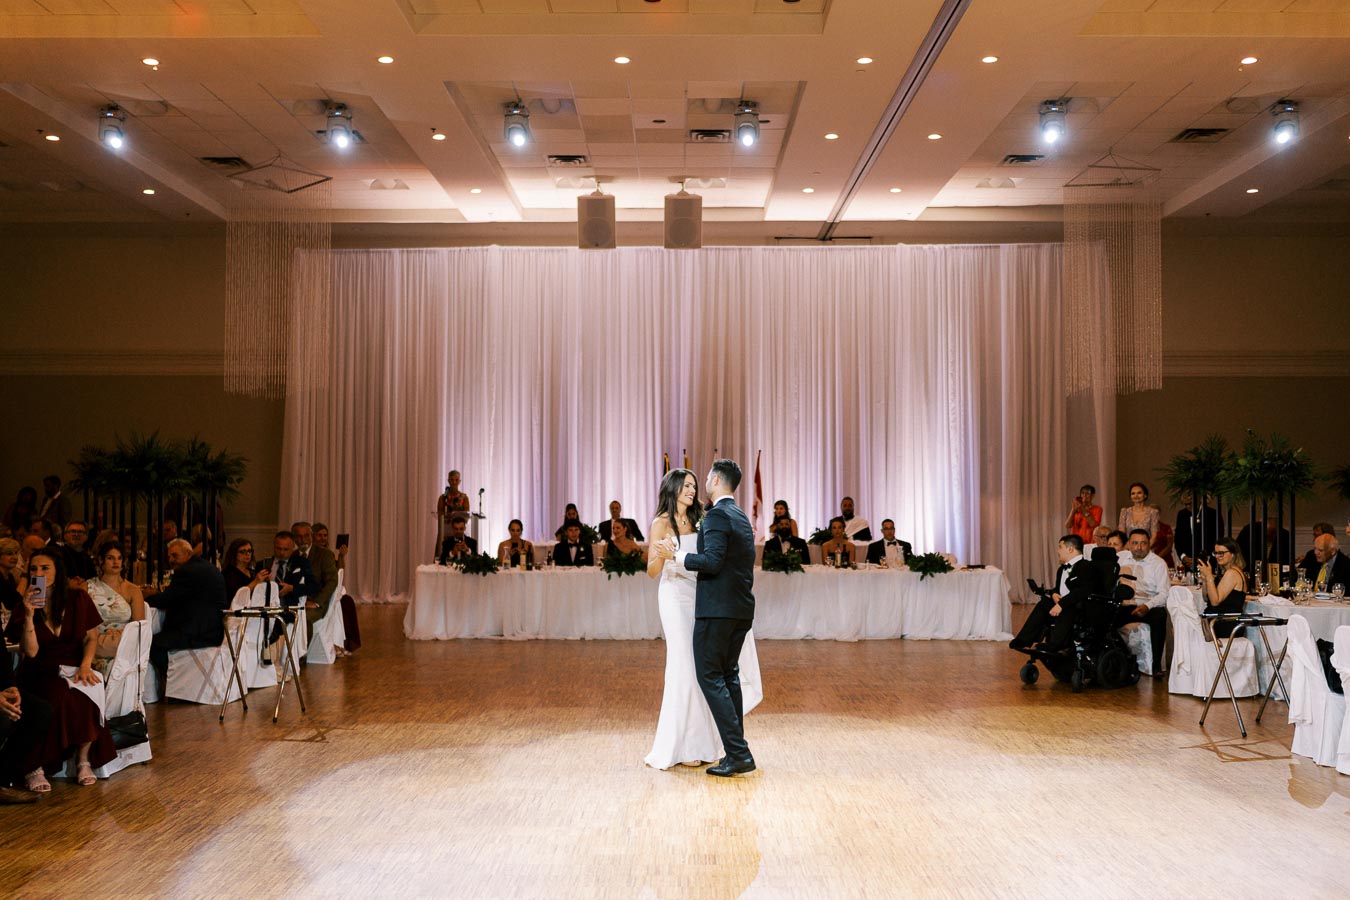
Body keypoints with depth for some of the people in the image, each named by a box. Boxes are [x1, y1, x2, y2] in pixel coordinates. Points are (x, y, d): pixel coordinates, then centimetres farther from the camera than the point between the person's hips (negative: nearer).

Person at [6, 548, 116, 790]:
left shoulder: (78, 599, 3)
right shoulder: (25, 606, 1)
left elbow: (92, 637, 7)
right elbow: (30, 652, -7)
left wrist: (85, 665, -11)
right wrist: (29, 615, -18)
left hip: (75, 668, 1)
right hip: (41, 672, -1)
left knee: (87, 693, -34)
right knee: (57, 698, -35)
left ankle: (84, 760, -15)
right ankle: (35, 768, -22)